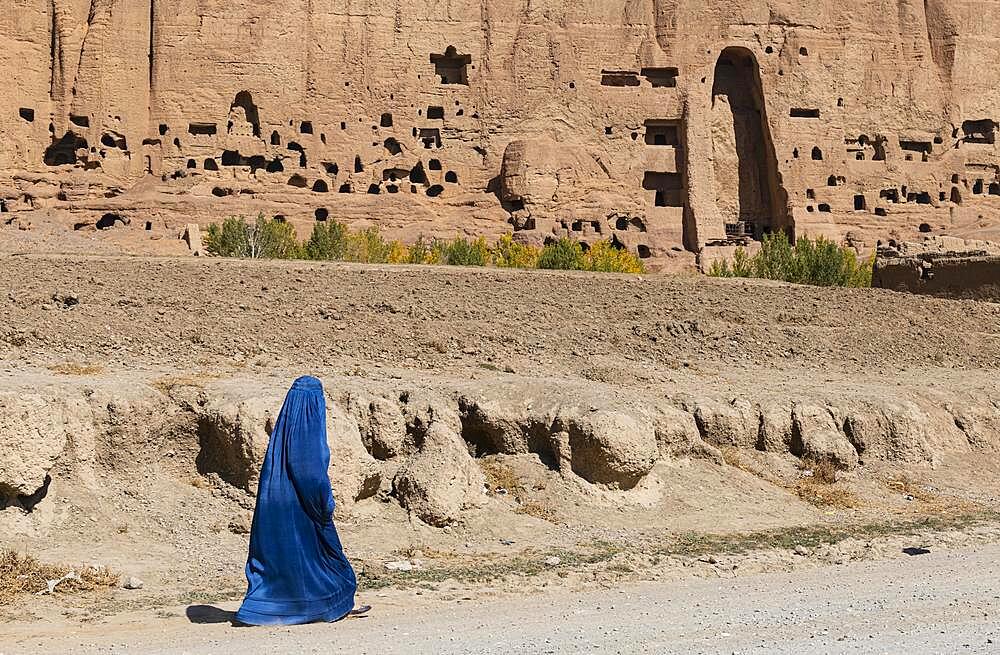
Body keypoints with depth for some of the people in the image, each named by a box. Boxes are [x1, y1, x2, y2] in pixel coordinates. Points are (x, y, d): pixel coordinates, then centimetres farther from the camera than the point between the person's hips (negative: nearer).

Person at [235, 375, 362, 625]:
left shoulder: (281, 426, 8)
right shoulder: (311, 428, -14)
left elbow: (270, 466, 12)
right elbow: (315, 470, -19)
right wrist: (327, 503, -10)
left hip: (273, 500, 6)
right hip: (302, 504, -6)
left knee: (273, 550, 9)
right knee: (322, 550, 8)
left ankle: (256, 609, 3)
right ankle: (337, 605, 19)